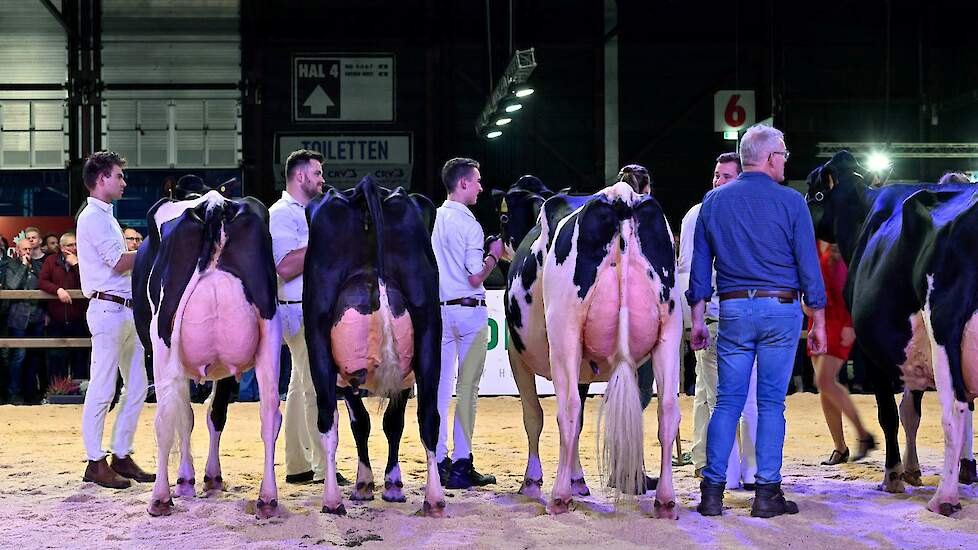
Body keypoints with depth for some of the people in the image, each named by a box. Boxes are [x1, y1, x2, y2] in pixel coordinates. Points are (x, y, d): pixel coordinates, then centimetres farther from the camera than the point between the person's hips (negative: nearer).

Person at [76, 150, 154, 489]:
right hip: (108, 309, -10)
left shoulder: (105, 216, 21)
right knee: (103, 389, -6)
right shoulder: (93, 216, -9)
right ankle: (95, 463, -1)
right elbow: (120, 263, -15)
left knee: (136, 387, 10)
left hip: (126, 310, 10)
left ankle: (122, 456, 16)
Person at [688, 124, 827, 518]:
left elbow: (699, 264, 9)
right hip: (781, 309, -2)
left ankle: (712, 493, 2)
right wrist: (818, 322, 3)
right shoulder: (790, 202, -2)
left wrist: (698, 319, 13)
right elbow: (808, 265, -2)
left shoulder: (713, 201, 8)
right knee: (771, 403, 2)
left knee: (727, 402, 6)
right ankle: (767, 493, 3)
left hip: (733, 309, 3)